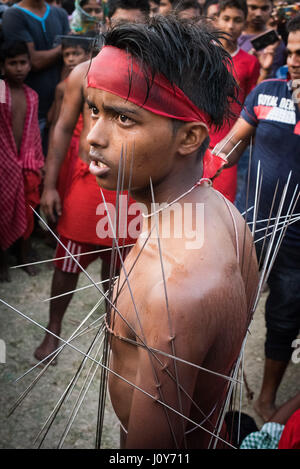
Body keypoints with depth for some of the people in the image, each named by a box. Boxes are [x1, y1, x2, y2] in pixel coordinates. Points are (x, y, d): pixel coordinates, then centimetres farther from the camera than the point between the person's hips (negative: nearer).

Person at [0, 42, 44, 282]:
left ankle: (24, 258, 30)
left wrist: (39, 163, 9)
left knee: (27, 214, 13)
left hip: (27, 163, 4)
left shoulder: (32, 96, 3)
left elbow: (34, 132, 9)